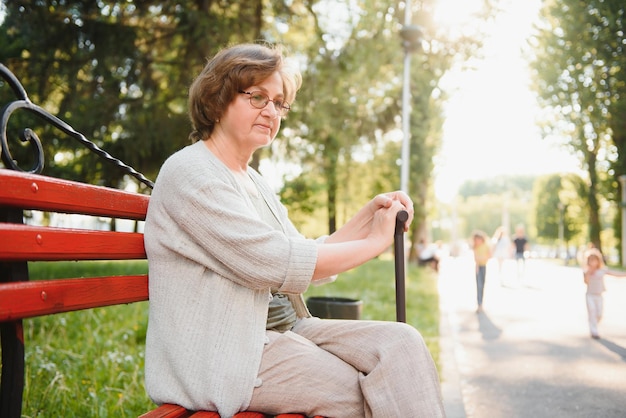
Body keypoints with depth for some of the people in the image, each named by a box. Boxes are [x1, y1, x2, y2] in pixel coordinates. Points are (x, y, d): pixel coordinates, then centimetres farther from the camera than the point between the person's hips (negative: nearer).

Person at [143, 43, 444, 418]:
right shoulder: (191, 172, -11)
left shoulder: (255, 183, 18)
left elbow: (309, 261, 14)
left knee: (402, 343, -11)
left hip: (287, 329, 8)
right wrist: (374, 242, -10)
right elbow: (277, 265, -19)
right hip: (223, 353, -8)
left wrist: (369, 214, 2)